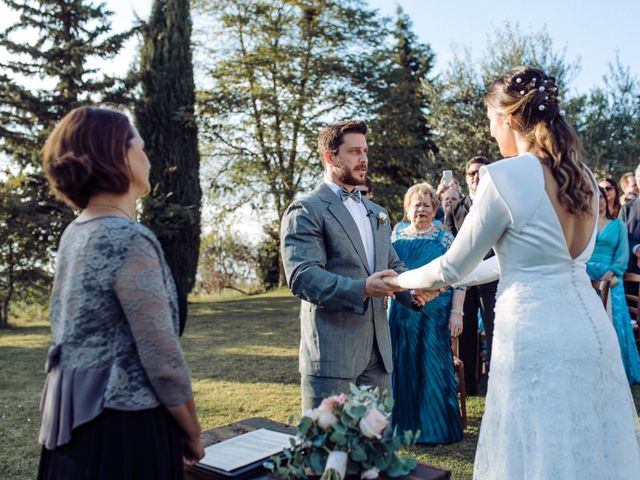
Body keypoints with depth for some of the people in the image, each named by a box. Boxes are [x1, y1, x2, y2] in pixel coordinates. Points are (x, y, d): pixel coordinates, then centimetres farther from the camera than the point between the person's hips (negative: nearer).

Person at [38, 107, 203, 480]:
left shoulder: (75, 233, 6)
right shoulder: (131, 240, -21)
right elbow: (163, 358, -21)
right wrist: (193, 435, -6)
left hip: (77, 422, 9)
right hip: (124, 428, -8)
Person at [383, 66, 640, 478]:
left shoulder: (506, 176, -14)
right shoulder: (583, 177, 9)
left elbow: (454, 265, -7)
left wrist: (403, 280, 14)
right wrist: (449, 282, 25)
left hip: (537, 337, -8)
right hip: (591, 329, 8)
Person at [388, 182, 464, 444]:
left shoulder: (444, 238, 1)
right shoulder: (395, 237, 9)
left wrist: (456, 313, -11)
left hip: (435, 314, -3)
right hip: (401, 314, 3)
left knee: (434, 368, 1)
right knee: (402, 368, 8)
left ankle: (436, 427, 16)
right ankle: (405, 424, 22)